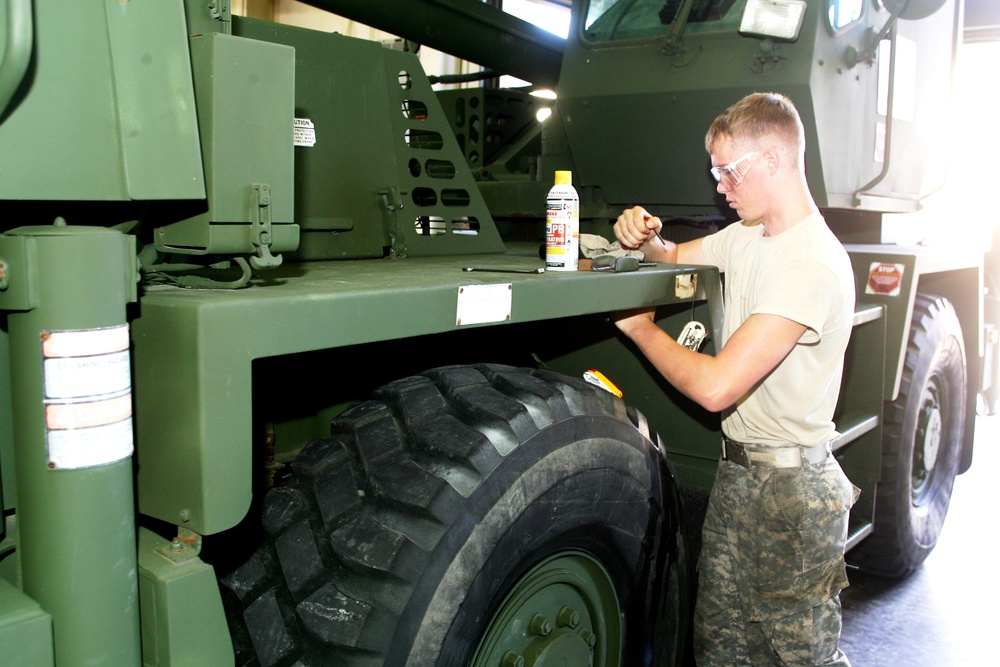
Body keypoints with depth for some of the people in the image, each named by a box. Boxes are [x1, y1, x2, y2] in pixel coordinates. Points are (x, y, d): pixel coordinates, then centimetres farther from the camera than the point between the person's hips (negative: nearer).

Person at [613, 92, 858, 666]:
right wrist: (647, 238, -1)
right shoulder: (749, 236, 7)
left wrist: (641, 327, -13)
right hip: (737, 470, 8)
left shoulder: (812, 264, -23)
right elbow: (676, 257, 24)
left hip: (792, 491, -8)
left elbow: (716, 386, -29)